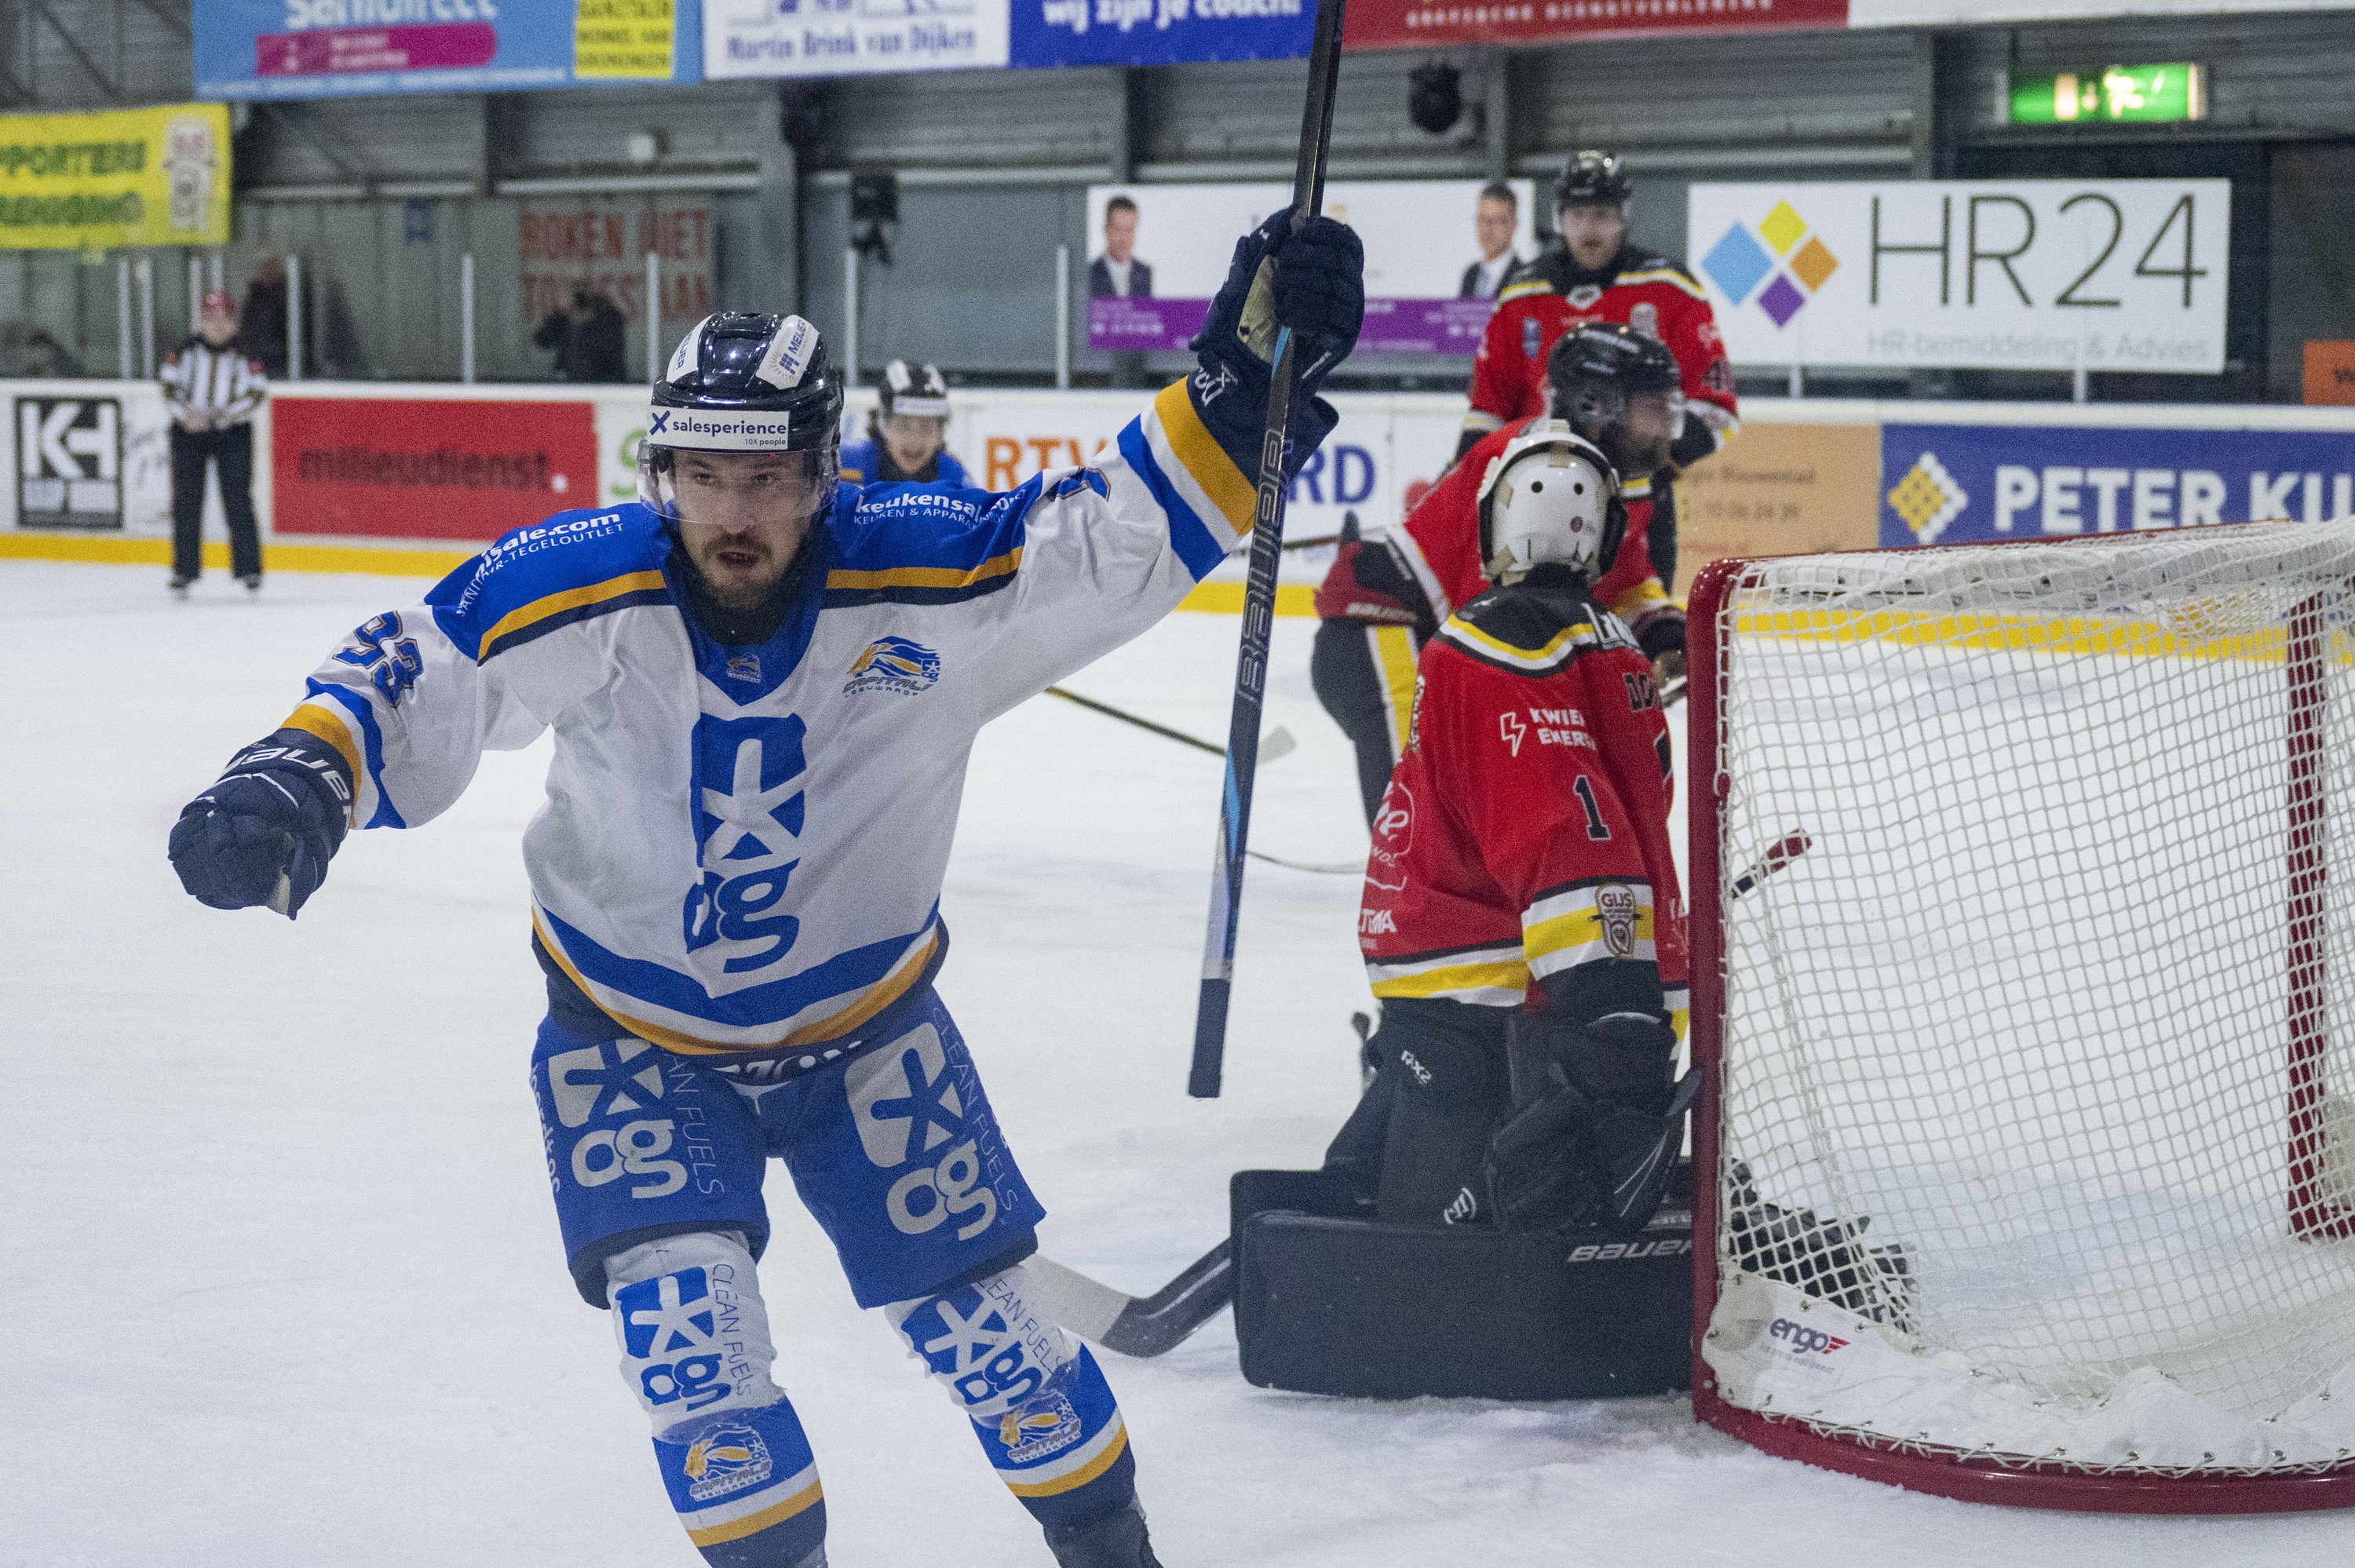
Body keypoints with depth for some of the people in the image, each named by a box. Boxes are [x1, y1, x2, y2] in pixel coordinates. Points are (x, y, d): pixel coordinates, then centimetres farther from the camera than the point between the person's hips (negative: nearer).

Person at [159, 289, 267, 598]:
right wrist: (187, 414, -16)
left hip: (233, 433, -1)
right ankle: (184, 569, 8)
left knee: (238, 500, -5)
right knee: (186, 502, 0)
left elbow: (255, 395, -5)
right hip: (189, 432, 1)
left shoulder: (245, 354, -1)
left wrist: (227, 414, -20)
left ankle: (249, 568, 3)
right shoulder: (186, 351, 1)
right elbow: (170, 387, 1)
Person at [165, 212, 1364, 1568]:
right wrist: (293, 784, -31)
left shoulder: (933, 577, -23)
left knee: (980, 1314, 7)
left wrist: (1251, 371, -32)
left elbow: (1137, 526, -20)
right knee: (683, 1309, -17)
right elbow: (402, 679, -14)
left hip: (866, 1027, 1)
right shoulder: (574, 590, -23)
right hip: (633, 1034, 0)